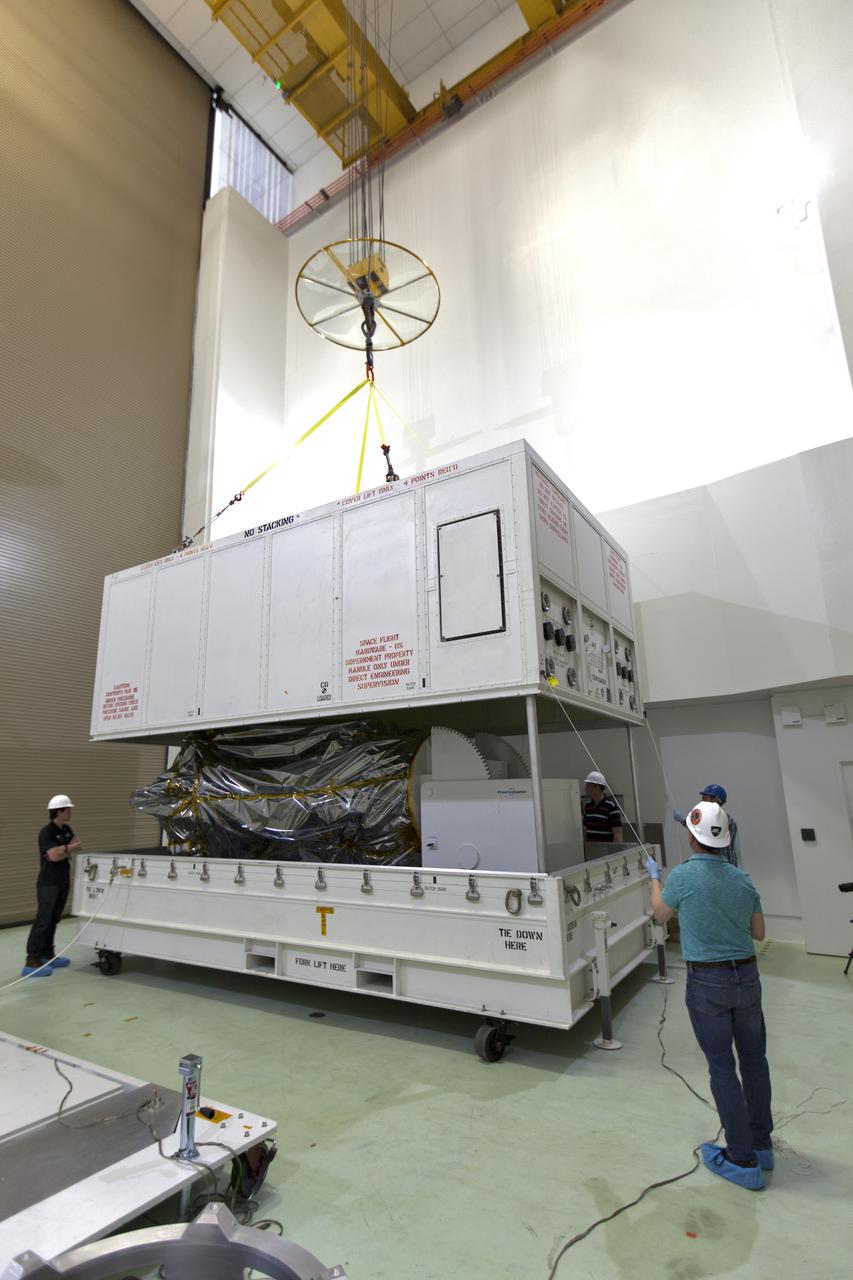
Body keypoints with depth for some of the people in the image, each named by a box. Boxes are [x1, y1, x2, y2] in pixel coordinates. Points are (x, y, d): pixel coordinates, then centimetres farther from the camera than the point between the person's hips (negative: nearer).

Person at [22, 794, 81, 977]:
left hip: (63, 882, 8)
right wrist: (69, 848, -7)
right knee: (43, 920, -10)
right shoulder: (46, 832, -15)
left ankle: (47, 955, 19)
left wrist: (61, 850, -14)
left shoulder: (66, 830, 11)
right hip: (48, 883, -8)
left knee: (53, 920, 12)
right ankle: (32, 960, -9)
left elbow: (76, 846, 2)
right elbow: (54, 855, -23)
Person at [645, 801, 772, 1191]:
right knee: (754, 1058, 19)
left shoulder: (683, 875, -17)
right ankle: (761, 1144, 34)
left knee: (722, 1067, 7)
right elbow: (758, 932, 10)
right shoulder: (742, 879, -2)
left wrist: (654, 877, 17)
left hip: (707, 981, -5)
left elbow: (661, 915, 2)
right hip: (747, 976, 5)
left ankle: (743, 1161, 16)